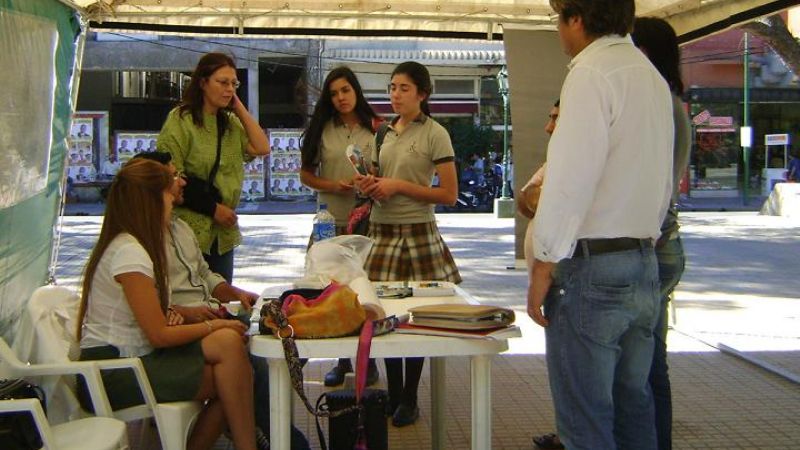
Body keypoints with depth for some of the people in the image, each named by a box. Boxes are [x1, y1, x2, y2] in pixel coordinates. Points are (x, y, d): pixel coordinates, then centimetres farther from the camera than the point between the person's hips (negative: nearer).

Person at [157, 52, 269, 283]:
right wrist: (212, 207, -14)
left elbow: (261, 148, 1)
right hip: (190, 229, -6)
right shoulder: (180, 120, -7)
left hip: (223, 231, 7)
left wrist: (239, 108, 1)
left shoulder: (230, 122, 14)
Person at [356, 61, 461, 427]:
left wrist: (399, 186, -15)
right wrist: (370, 185, 1)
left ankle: (409, 399, 14)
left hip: (417, 231, -5)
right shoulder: (387, 132, 12)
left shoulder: (435, 134, -5)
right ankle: (392, 394, 20)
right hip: (382, 228, 5)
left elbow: (449, 194, -10)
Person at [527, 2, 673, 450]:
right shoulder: (653, 77, 15)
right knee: (633, 406, 17)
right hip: (645, 265, 9)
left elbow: (571, 181, -18)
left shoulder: (592, 73, -12)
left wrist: (543, 266, -13)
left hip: (593, 265, -9)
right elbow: (663, 181, 16)